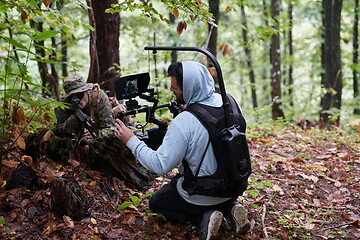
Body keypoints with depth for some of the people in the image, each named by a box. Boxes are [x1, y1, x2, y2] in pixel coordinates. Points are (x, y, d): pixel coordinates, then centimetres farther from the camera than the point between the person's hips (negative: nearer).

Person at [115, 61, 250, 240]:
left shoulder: (183, 122, -30)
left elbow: (160, 166, -23)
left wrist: (131, 141, -14)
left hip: (200, 197, -6)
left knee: (155, 203, 21)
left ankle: (204, 218, -1)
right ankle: (230, 208, 10)